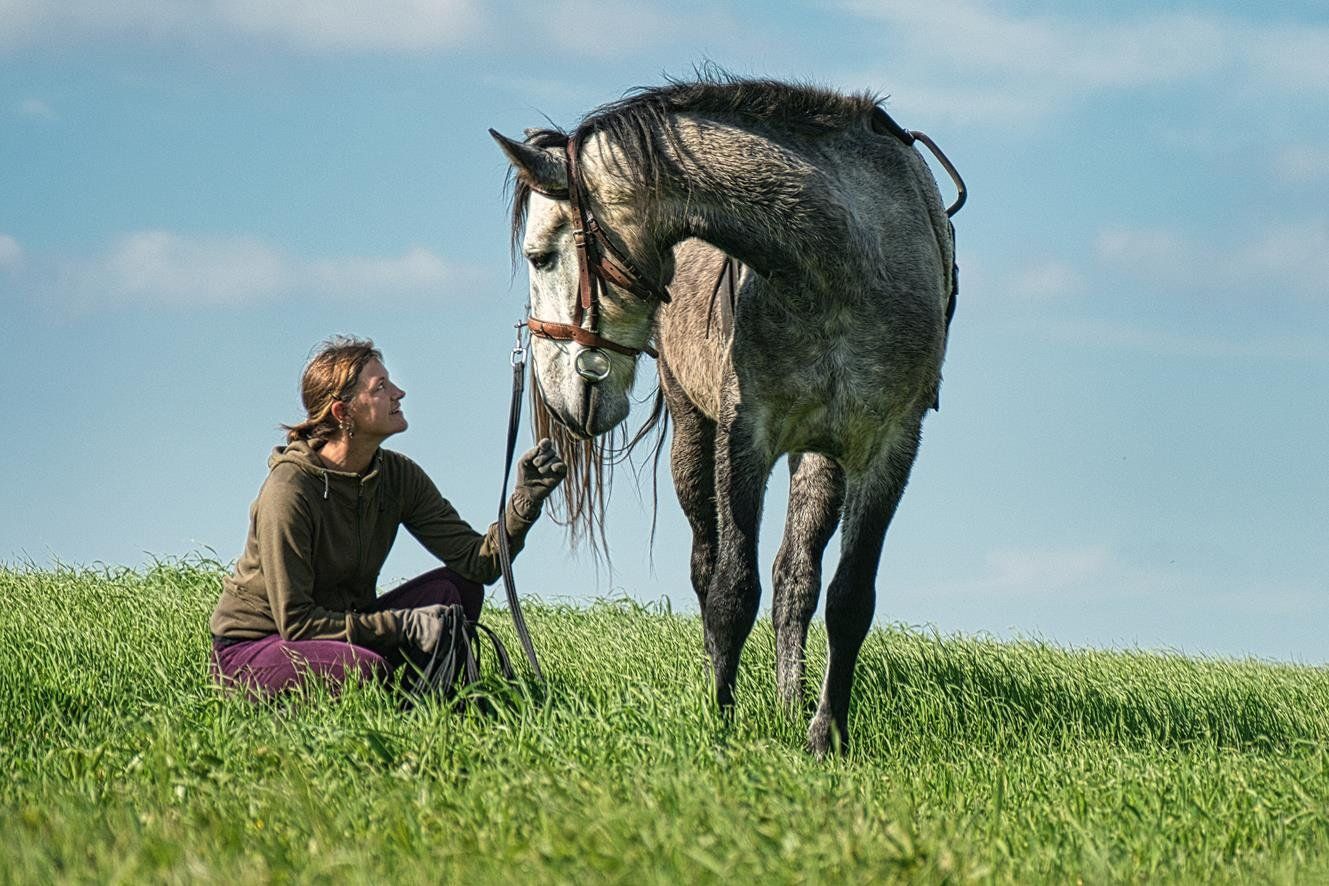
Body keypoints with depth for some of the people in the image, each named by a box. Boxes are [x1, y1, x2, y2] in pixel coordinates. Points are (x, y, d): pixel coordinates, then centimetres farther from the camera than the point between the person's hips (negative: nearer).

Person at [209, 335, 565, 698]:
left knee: (456, 589, -12)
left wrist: (524, 502, -26)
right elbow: (295, 624, -25)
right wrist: (402, 624, -28)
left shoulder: (397, 476, -2)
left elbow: (478, 561, -9)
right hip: (250, 649, -7)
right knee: (368, 669, -37)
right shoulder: (288, 491, -24)